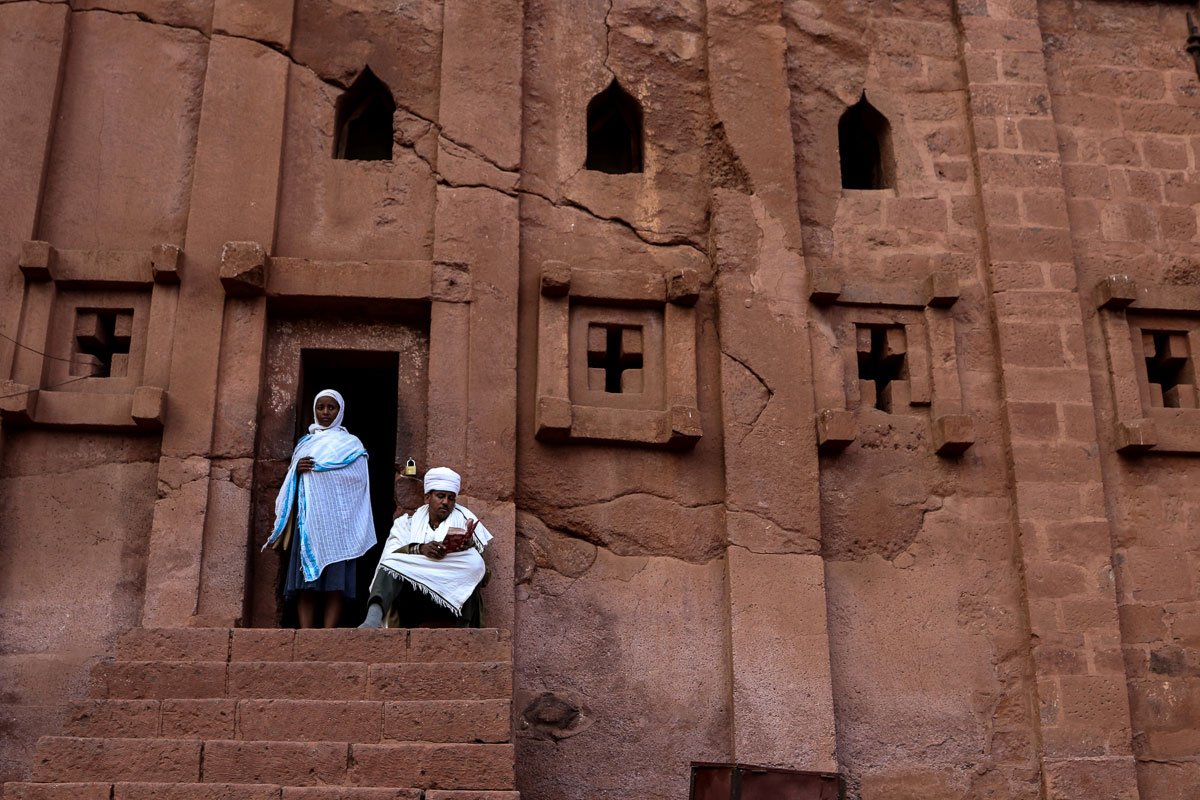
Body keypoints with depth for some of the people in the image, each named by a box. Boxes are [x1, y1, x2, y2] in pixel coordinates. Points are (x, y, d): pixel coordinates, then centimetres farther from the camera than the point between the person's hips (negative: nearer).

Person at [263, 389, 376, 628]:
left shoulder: (350, 443, 10)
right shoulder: (304, 444, 22)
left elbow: (358, 478, -4)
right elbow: (292, 484, 20)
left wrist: (314, 468, -6)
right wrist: (296, 470, -4)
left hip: (336, 520, -3)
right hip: (308, 519, 3)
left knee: (335, 581, -11)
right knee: (305, 582, -7)